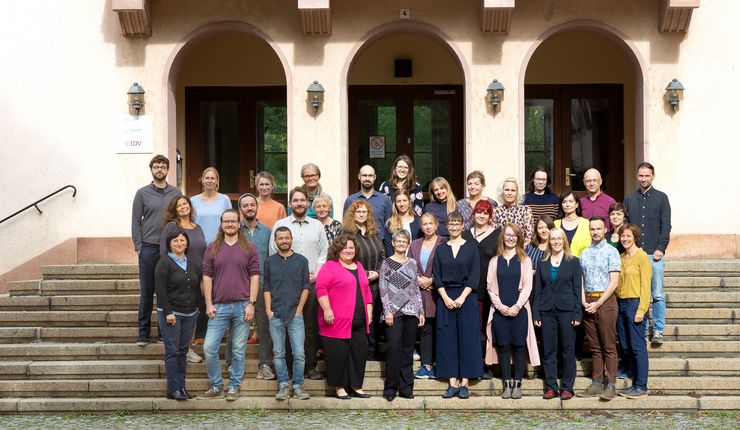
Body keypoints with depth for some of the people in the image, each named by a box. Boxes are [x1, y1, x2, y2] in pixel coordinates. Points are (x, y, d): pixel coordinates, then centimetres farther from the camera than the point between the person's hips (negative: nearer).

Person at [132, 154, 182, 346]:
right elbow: (136, 221, 4)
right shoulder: (142, 193, 4)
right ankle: (143, 332, 10)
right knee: (147, 291, 3)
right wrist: (138, 246, -3)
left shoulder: (176, 193, 7)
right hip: (148, 249, -1)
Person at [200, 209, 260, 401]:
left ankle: (234, 387, 17)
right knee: (209, 348, -3)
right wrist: (208, 304, -2)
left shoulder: (249, 248, 5)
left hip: (242, 306, -1)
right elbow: (207, 277, 6)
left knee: (238, 350, 5)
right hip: (219, 306, 1)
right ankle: (216, 385, 13)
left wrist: (251, 303, -7)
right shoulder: (213, 248, 8)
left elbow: (254, 276, 1)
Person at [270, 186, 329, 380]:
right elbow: (273, 254, 4)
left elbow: (324, 253, 11)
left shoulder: (317, 225, 14)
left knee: (311, 325, 0)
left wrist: (316, 275, -2)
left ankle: (311, 366, 6)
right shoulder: (280, 225, 7)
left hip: (312, 282, 2)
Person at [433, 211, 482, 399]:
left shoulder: (471, 247, 3)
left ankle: (464, 383, 3)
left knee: (467, 339, -2)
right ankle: (452, 383, 5)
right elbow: (437, 277, 5)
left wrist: (462, 297, -12)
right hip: (445, 298, 2)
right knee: (447, 340, 1)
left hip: (466, 298, -2)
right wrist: (445, 297, -8)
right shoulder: (440, 249, 8)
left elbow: (474, 276, -3)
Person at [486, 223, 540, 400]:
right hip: (499, 310, 1)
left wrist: (517, 306, -10)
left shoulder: (524, 260, 6)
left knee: (519, 345, -2)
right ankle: (507, 384, 7)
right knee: (503, 346, 1)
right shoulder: (494, 261, 10)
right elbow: (490, 287, 5)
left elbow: (527, 286, -1)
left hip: (519, 310, -1)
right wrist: (500, 306, -7)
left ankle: (517, 384, 5)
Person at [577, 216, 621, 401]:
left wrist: (597, 303, -12)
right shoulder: (584, 253, 14)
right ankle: (596, 384, 12)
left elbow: (614, 283, -7)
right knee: (594, 347, 8)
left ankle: (610, 385, -3)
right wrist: (584, 301, -1)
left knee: (609, 346, -5)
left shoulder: (611, 252, -1)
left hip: (605, 301, -5)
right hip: (588, 303, 5)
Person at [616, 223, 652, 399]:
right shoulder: (621, 257, 15)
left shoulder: (642, 256, -6)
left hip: (635, 303, -7)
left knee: (637, 346, -6)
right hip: (621, 304, 7)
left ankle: (641, 387, -1)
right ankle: (635, 383, 18)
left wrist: (641, 310, -16)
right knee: (625, 346, 9)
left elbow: (645, 285, -11)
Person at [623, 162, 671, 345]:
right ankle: (642, 329, 12)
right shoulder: (629, 199, 12)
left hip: (655, 254, -2)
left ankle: (658, 331, 4)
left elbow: (666, 226, 2)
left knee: (657, 295, -2)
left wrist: (660, 249, -7)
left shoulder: (661, 198, 6)